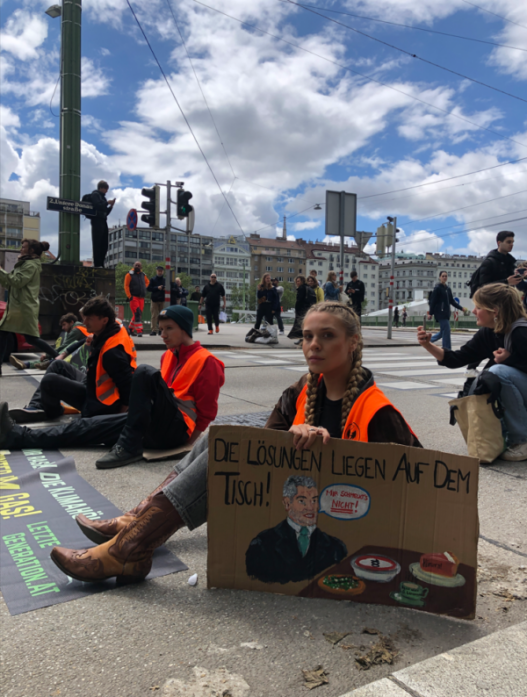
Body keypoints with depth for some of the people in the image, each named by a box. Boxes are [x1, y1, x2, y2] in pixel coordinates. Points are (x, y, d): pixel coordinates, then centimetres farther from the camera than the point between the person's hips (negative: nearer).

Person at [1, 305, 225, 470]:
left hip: (177, 429, -8)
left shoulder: (205, 361, -8)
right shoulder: (168, 355, 17)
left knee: (145, 372, -27)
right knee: (91, 425, -3)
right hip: (157, 424, 8)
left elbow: (207, 411, -9)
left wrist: (188, 441, -9)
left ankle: (129, 447, -26)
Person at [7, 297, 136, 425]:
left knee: (49, 381, -14)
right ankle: (37, 407, 13)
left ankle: (51, 412, 18)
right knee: (59, 365, 14)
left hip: (100, 403, -10)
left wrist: (122, 408, -18)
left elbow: (126, 382, -28)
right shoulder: (111, 330, -2)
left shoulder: (112, 351, -32)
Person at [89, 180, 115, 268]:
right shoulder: (95, 194, 2)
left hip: (103, 221, 8)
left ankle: (101, 264, 7)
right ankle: (97, 264, -11)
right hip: (97, 220, -8)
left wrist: (111, 206, 8)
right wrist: (108, 203, -6)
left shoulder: (102, 197, 24)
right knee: (97, 244, -10)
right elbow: (97, 205, -14)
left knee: (104, 244, 4)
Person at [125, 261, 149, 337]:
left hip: (141, 297, 5)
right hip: (134, 297, -5)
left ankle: (131, 327, 25)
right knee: (137, 313, -14)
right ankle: (139, 330, -15)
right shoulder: (129, 274, -1)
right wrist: (129, 296, -11)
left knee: (139, 313, 7)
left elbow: (147, 282, 32)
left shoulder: (143, 275, 13)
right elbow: (126, 286, -4)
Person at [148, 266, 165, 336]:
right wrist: (157, 288, -12)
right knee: (154, 316, -4)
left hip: (163, 300, 1)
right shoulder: (153, 279, 5)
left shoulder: (165, 280, 7)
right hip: (154, 300, -1)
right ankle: (154, 330, 0)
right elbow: (149, 289, 0)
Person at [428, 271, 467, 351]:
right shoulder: (437, 288, -8)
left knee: (443, 331, 11)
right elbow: (433, 301, -10)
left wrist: (461, 308, 14)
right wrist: (430, 313, -12)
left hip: (446, 313, 8)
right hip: (440, 313, -8)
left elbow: (452, 301, 19)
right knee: (446, 331, -9)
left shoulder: (448, 288, 13)